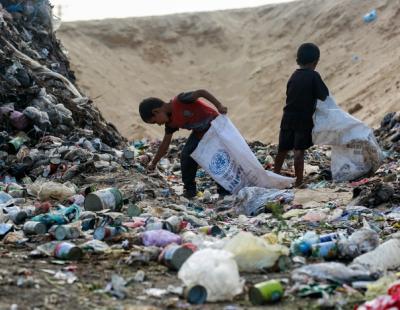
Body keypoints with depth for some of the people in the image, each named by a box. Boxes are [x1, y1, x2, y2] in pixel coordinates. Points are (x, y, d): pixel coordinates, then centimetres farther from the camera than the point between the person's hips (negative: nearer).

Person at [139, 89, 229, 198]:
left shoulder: (179, 101, -27)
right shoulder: (171, 122, -3)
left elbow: (201, 92, -32)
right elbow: (165, 144, 6)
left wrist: (219, 106, -39)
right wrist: (154, 162, 10)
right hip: (199, 132, 7)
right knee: (186, 156, -4)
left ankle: (224, 189, 0)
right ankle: (189, 188, 9)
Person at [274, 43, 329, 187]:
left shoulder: (294, 76, 5)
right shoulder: (314, 76, -11)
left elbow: (289, 94, 10)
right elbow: (324, 96, -11)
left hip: (288, 117, 5)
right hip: (304, 119, -5)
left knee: (283, 149, 15)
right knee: (299, 150, -4)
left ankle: (275, 175, 27)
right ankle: (298, 181, -2)